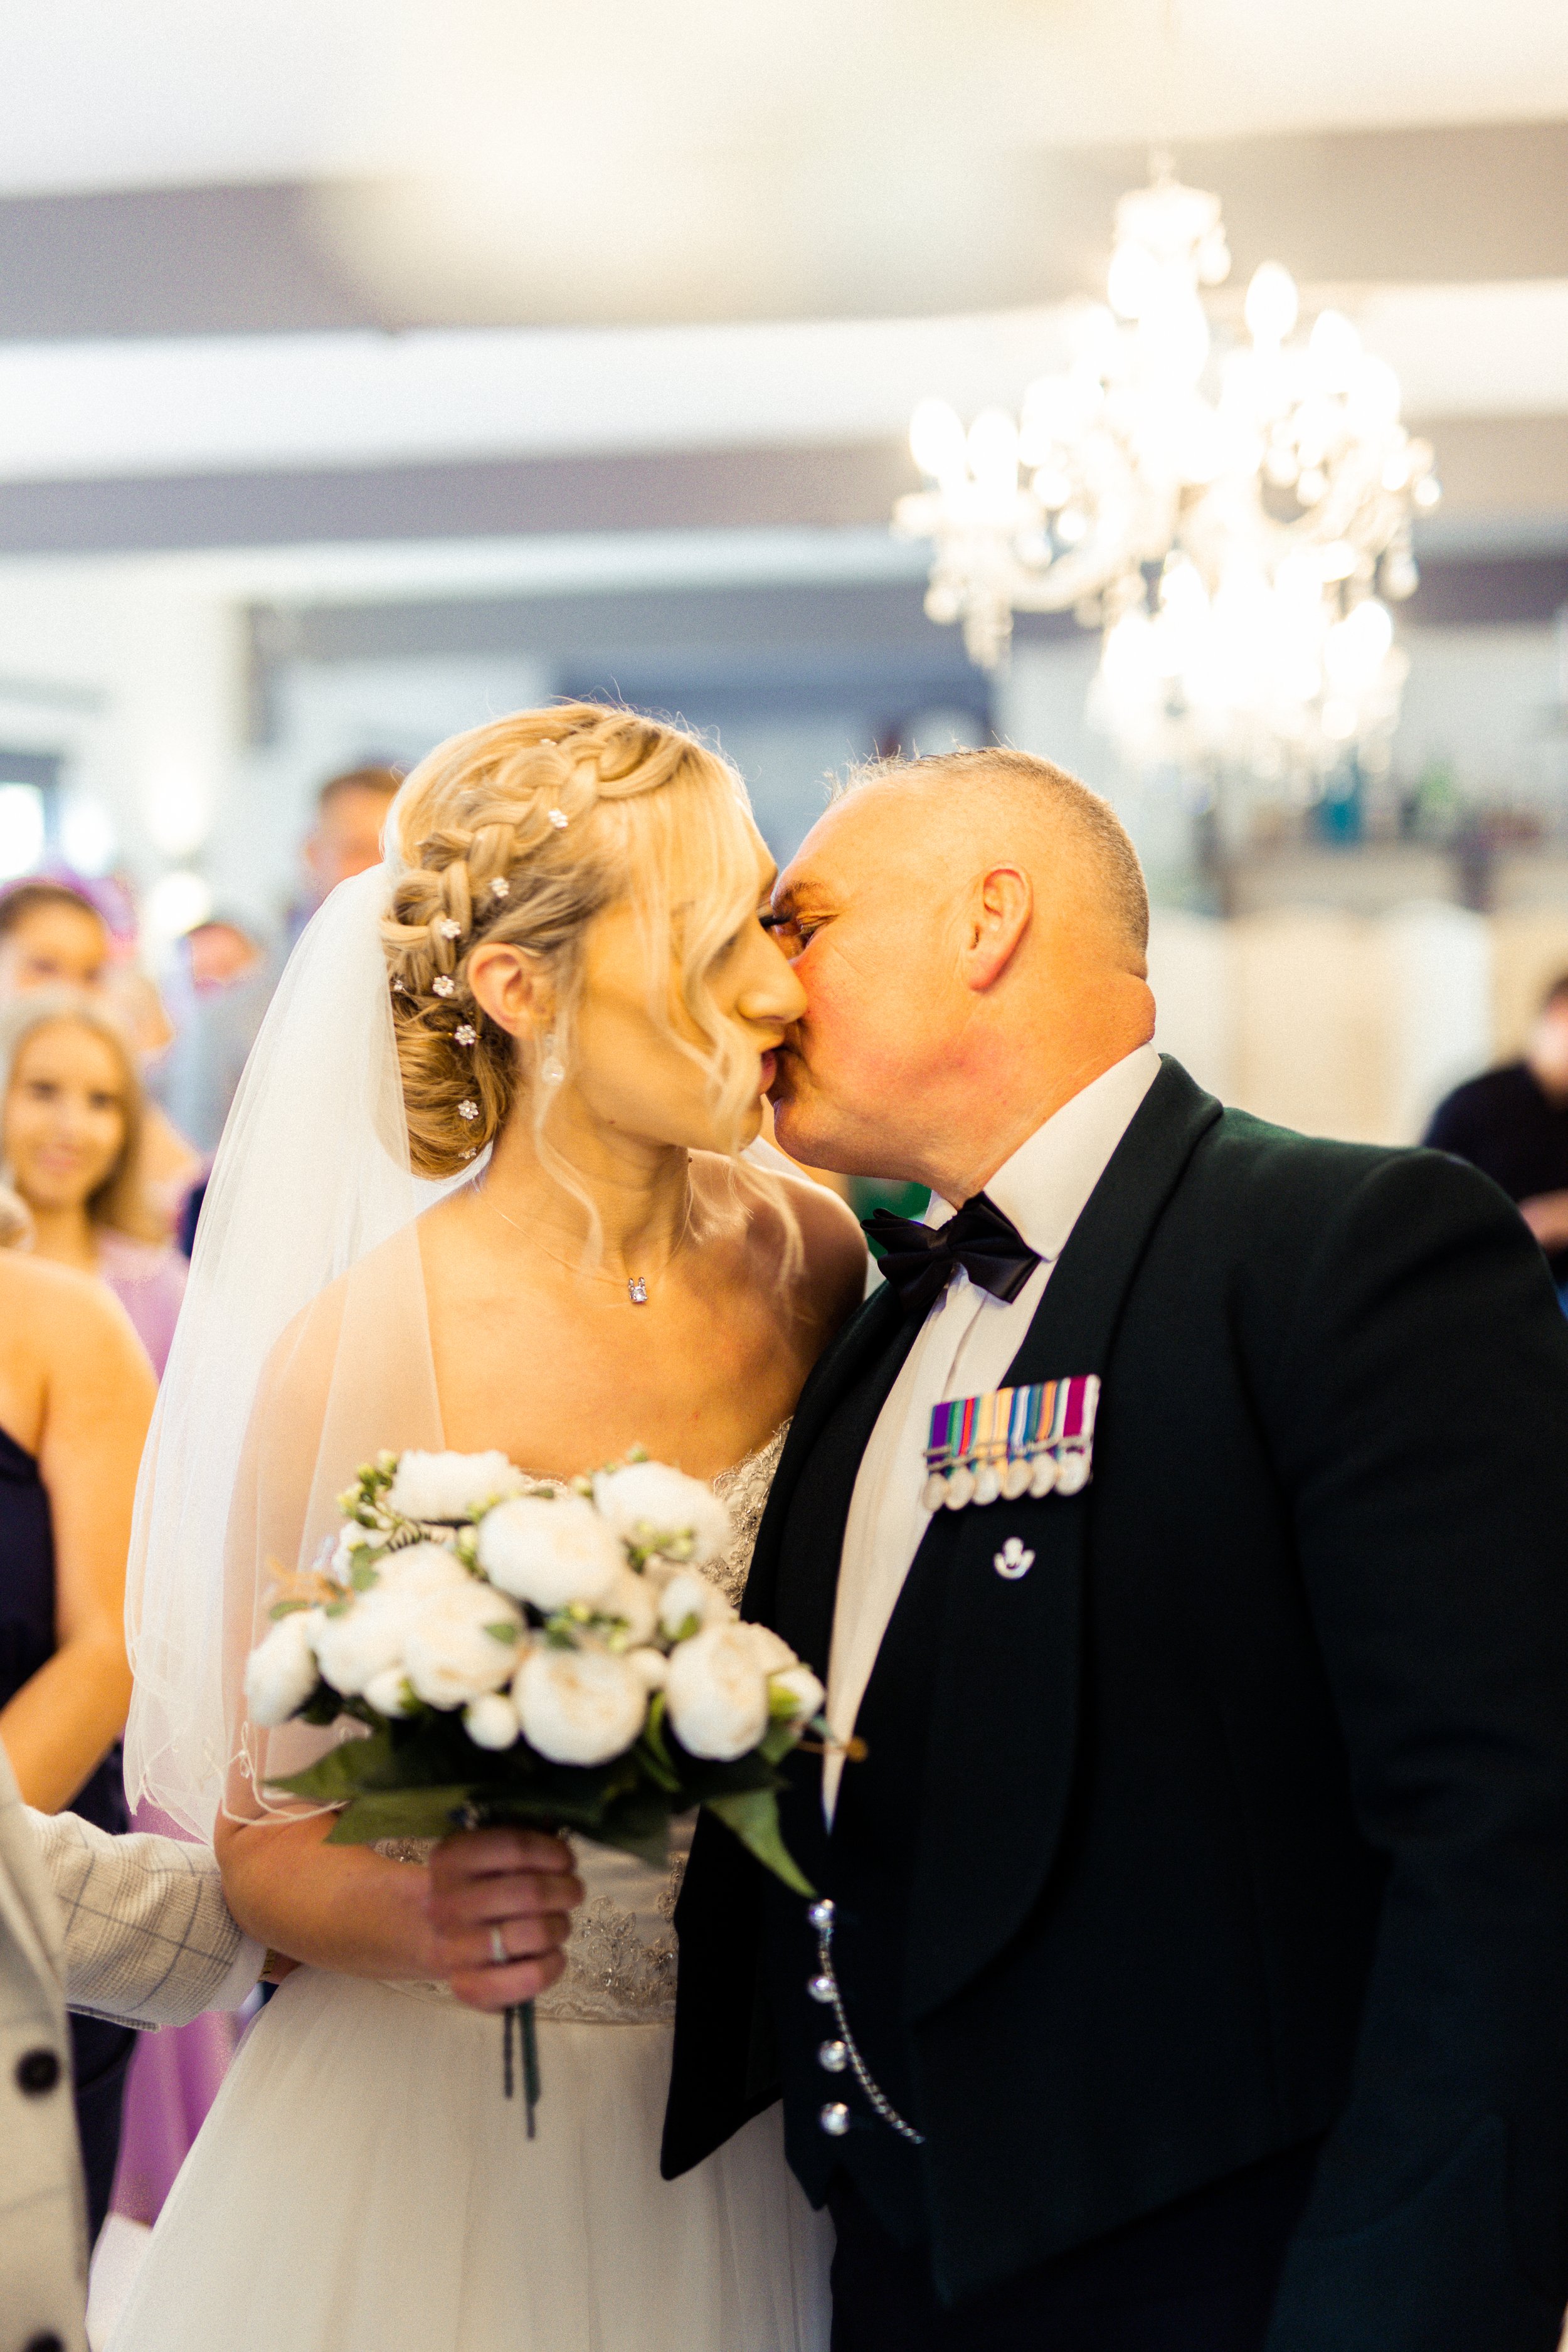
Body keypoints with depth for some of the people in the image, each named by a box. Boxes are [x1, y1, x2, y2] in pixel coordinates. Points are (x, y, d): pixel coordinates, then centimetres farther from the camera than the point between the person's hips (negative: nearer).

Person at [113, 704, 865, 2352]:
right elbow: (264, 1850, -11)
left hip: (732, 2134, 4)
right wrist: (418, 1914, -30)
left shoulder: (810, 1260, -5)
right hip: (434, 2137, -4)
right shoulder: (355, 1356, -19)